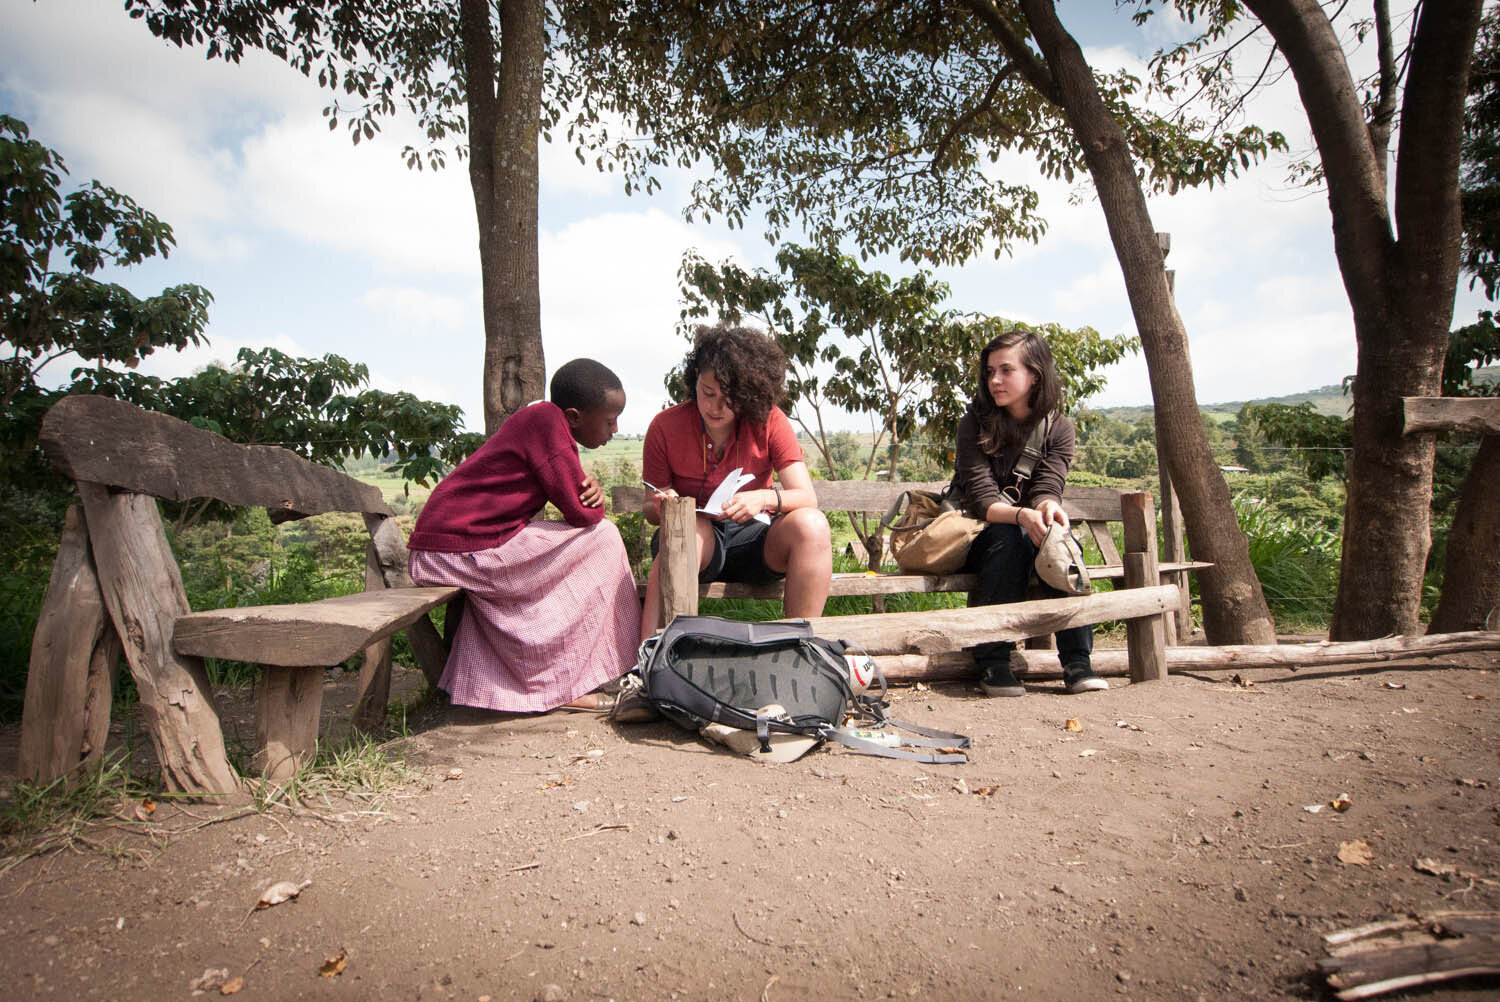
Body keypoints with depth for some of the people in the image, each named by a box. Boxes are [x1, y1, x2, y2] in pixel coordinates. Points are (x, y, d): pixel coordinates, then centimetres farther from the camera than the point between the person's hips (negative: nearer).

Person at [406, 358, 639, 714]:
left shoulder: (539, 419, 14)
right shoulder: (547, 419, -16)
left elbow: (572, 496, 18)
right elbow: (581, 512, -18)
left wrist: (589, 488, -4)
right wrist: (596, 503, 4)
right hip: (458, 549, -10)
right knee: (600, 539, -8)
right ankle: (565, 685, -2)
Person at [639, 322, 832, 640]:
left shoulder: (769, 421, -5)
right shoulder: (665, 427, -5)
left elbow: (807, 498, -12)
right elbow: (650, 509, 0)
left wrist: (765, 498, -34)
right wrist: (661, 508, -26)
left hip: (755, 539, 1)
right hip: (696, 541, -1)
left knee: (811, 524, -29)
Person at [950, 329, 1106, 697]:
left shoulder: (1058, 428, 0)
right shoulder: (974, 424, -9)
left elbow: (1047, 488, -12)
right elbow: (982, 501, -18)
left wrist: (1049, 508, -37)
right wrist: (1021, 515, -39)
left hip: (1027, 531, 3)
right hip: (978, 538, -2)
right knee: (1010, 537, -34)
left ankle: (1077, 661, -26)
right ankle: (992, 662, -30)